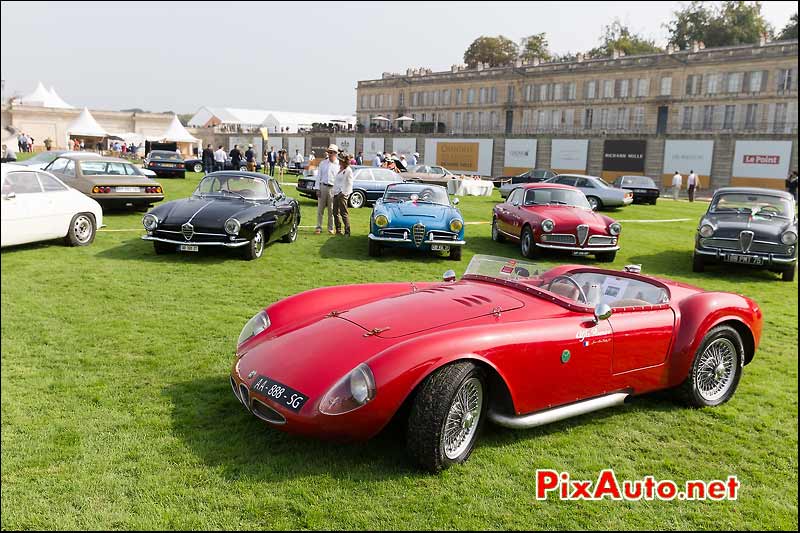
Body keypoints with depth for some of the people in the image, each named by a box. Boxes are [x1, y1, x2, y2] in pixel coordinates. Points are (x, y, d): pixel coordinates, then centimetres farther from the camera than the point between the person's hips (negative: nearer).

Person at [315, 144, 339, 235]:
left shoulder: (338, 165, 1)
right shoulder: (323, 163, 8)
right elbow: (318, 176, 8)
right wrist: (318, 189, 1)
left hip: (333, 188, -2)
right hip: (323, 187, 2)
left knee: (331, 210, 4)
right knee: (320, 209, 2)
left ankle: (330, 228, 13)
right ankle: (319, 227, 8)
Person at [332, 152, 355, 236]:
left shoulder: (348, 171, -10)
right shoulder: (340, 170, 16)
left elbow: (349, 184, -11)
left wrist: (344, 193, -13)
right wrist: (335, 192, 15)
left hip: (342, 194, -9)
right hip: (336, 194, 9)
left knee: (344, 213, -7)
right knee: (335, 213, 10)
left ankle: (347, 232, -3)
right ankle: (338, 231, 18)